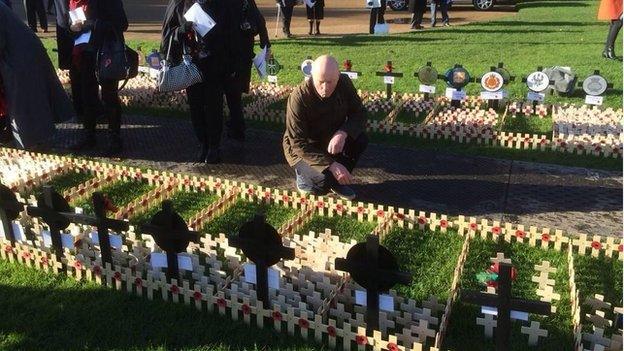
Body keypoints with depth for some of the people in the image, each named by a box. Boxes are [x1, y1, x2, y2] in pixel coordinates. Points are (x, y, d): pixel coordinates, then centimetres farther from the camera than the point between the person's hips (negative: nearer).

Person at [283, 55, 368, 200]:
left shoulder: (344, 83, -16)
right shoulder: (298, 98, -30)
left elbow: (359, 114, -10)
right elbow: (298, 143, -29)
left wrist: (343, 133, -33)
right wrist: (331, 165, -37)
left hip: (330, 139, 5)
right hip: (301, 149, -5)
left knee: (360, 139, -21)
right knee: (322, 185, -29)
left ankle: (338, 181, 2)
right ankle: (304, 174, 8)